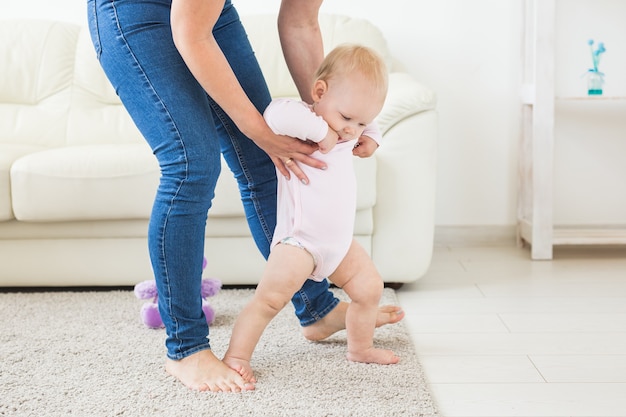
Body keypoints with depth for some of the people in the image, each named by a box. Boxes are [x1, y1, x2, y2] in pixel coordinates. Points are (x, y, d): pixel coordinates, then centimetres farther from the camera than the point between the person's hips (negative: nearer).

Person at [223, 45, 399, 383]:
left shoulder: (347, 134, 8)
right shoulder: (300, 123, -17)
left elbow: (366, 128, 31)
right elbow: (277, 114, -40)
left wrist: (371, 137, 8)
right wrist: (322, 129, -34)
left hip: (341, 242, 8)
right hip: (299, 241, -8)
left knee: (370, 288, 13)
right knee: (270, 298, -14)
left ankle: (360, 348, 32)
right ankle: (235, 356, -4)